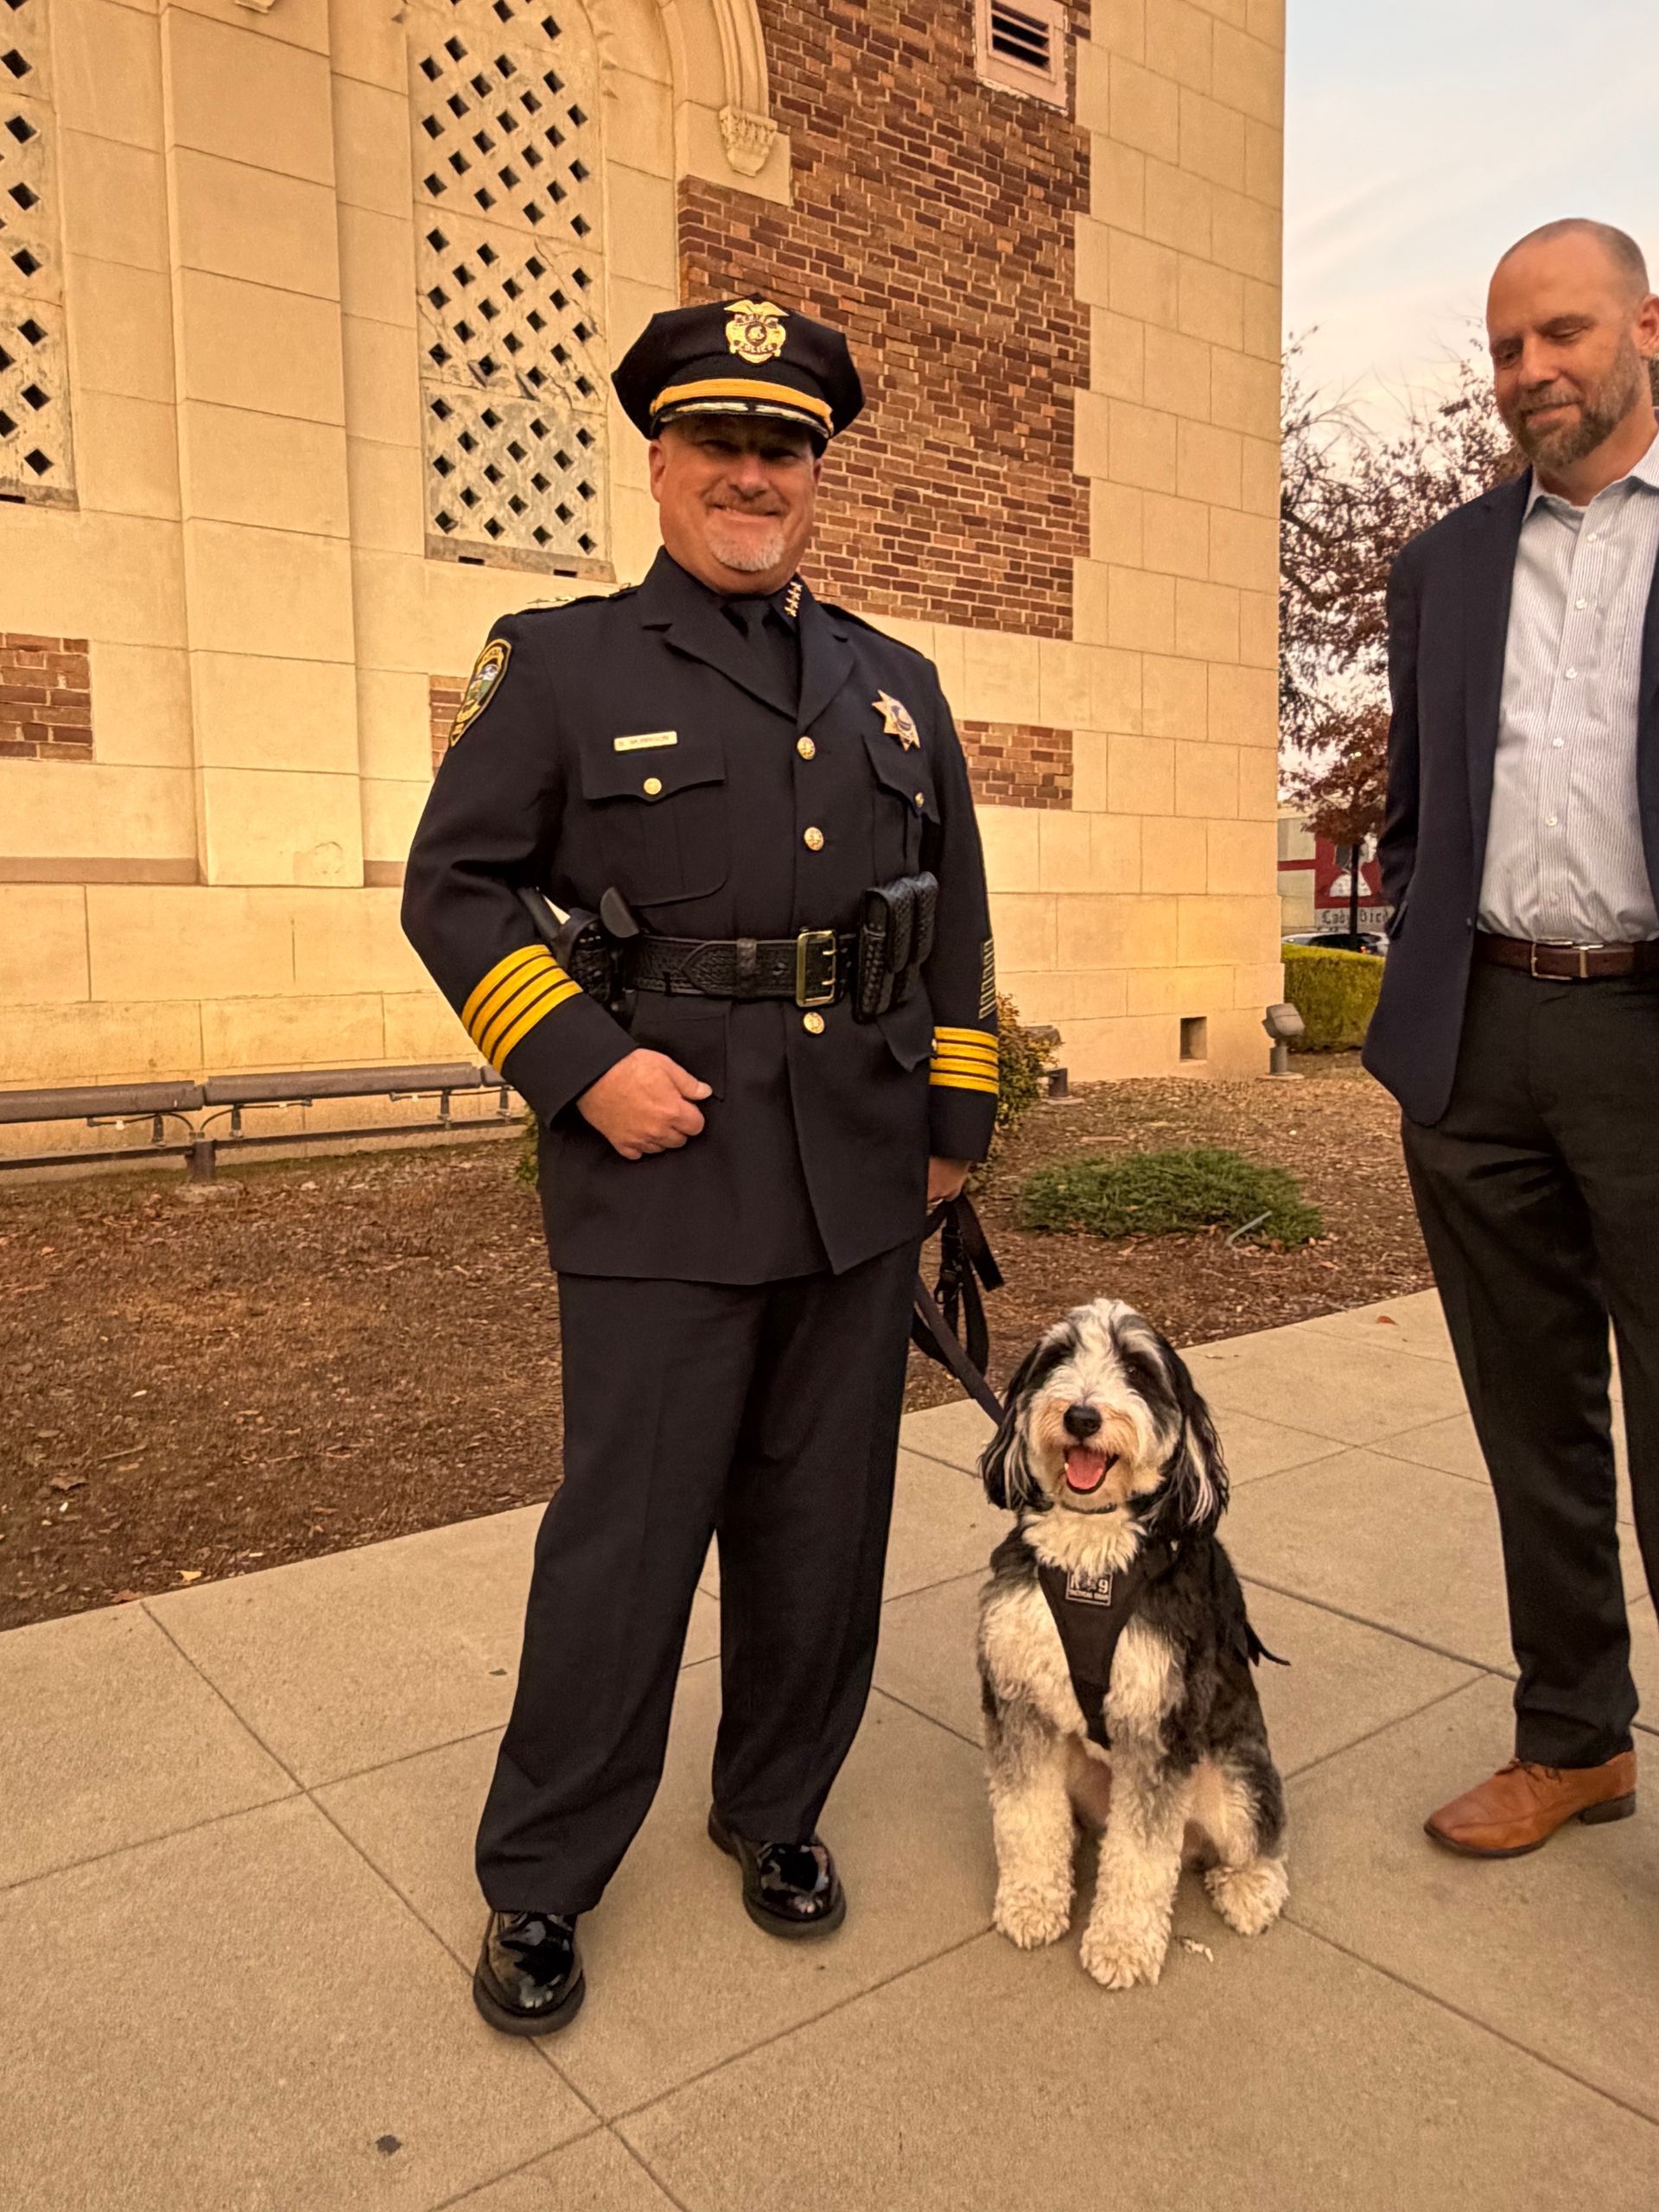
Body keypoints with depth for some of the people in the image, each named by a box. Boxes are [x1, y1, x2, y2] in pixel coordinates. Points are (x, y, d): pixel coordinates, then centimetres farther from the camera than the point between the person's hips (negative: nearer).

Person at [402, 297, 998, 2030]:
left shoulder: (895, 686, 15)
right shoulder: (559, 664, 3)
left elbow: (956, 922, 17)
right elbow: (453, 888, 0)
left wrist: (955, 1125, 12)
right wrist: (582, 1065, -12)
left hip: (863, 1183, 5)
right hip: (663, 1175, -4)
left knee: (822, 1526, 13)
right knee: (628, 1531, 2)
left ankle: (777, 1813, 36)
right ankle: (537, 1881, 24)